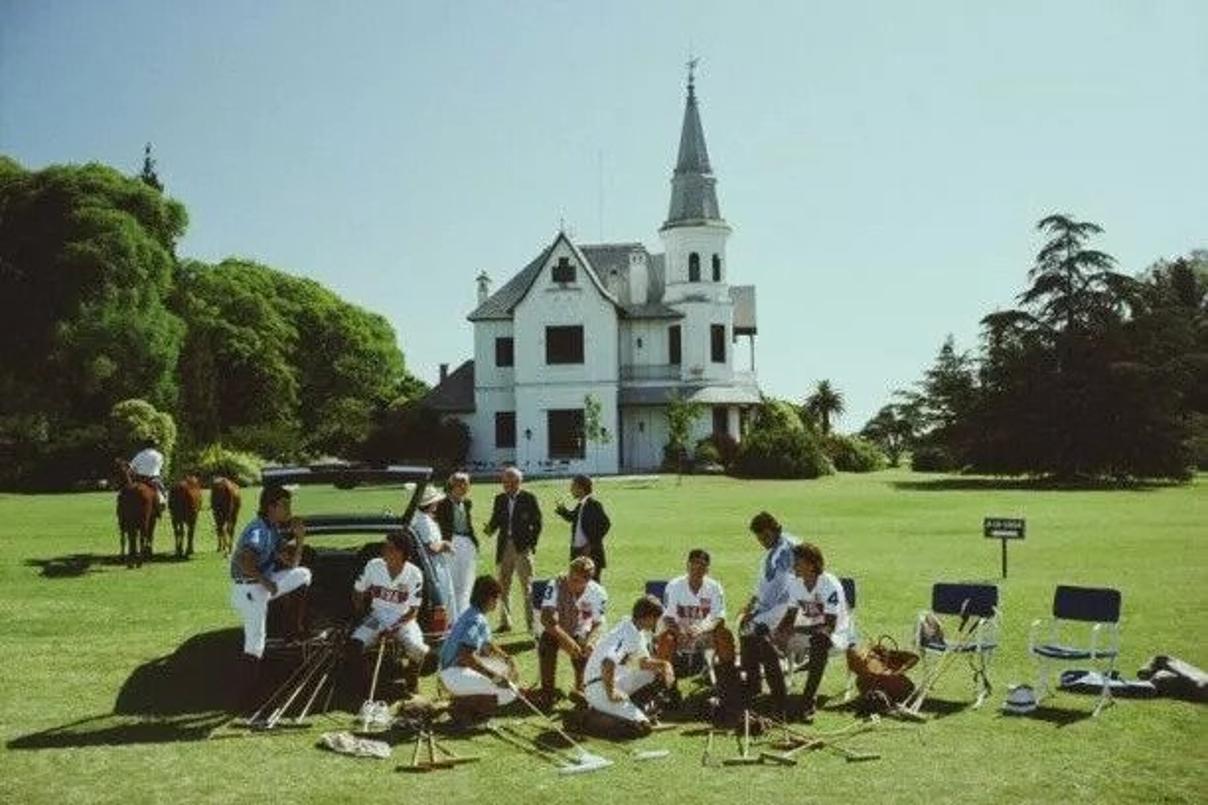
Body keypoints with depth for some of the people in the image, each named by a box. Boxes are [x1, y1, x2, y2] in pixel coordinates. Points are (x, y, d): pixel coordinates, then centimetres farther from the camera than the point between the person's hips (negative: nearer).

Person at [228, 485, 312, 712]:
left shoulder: (276, 531, 9)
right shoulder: (258, 530, -19)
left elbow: (291, 564, 12)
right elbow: (242, 560, -36)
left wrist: (299, 539, -1)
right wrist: (266, 581, -26)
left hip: (264, 584, 9)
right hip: (248, 589, -9)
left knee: (303, 574, 15)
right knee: (254, 644, -7)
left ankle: (297, 630, 14)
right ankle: (245, 699, -1)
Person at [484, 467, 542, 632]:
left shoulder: (528, 498, -3)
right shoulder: (500, 499, 10)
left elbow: (537, 523, -3)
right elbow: (496, 520, 11)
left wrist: (532, 543, -10)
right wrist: (490, 528, -11)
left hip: (522, 546, -5)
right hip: (504, 546, 5)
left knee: (527, 587, -2)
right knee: (503, 586, 7)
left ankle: (532, 623, 4)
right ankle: (505, 622, 15)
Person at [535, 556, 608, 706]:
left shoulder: (598, 593, -18)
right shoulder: (555, 585, -24)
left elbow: (598, 624, -11)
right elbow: (546, 618, -30)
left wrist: (591, 641, -33)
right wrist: (566, 639, -42)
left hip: (580, 633, 1)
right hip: (555, 632, -1)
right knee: (546, 644, -33)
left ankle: (581, 689, 4)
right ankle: (547, 691, -14)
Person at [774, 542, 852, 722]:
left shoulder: (830, 585, -24)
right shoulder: (795, 582, -5)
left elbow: (829, 626, -29)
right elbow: (791, 614, 5)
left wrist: (795, 630, -35)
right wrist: (779, 631, -17)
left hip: (835, 632, -6)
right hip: (807, 630, 7)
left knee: (819, 641, -41)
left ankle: (808, 701, -32)